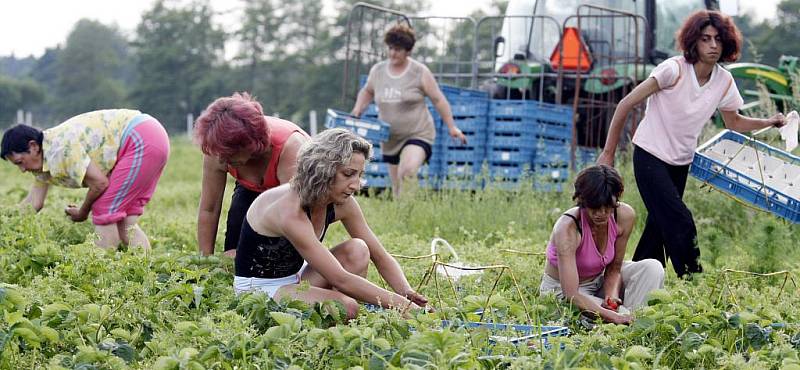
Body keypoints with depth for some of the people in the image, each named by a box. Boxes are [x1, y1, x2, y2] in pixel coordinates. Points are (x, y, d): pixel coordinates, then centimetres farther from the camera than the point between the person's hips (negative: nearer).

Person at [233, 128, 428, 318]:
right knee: (345, 306, -31)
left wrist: (408, 294, -20)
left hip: (296, 278, 8)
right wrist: (402, 304, -35)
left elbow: (381, 257, -1)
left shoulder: (342, 204, -8)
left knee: (357, 250, -16)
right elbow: (340, 279, -34)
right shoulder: (290, 210, -31)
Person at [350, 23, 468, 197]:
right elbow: (367, 91, 23)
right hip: (390, 138, 5)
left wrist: (452, 127, -2)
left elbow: (438, 100, -1)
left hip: (418, 134, -5)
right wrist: (358, 108, 5)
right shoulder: (377, 70, 4)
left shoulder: (420, 72, -7)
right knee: (397, 187, 8)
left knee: (407, 171, -32)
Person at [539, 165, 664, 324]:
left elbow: (614, 268, -5)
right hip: (562, 290, -6)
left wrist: (611, 297, -26)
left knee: (652, 268, -17)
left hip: (600, 281, 6)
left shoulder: (625, 216, -18)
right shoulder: (568, 228, -33)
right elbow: (572, 295, -37)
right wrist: (615, 317, -47)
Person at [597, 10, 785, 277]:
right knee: (679, 223, -17)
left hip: (680, 163, 6)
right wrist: (608, 152, -15)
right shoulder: (674, 69, -20)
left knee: (659, 227, 7)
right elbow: (626, 105, -16)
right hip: (650, 156, -6)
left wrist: (768, 123, 0)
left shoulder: (724, 82, -2)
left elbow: (734, 122, 17)